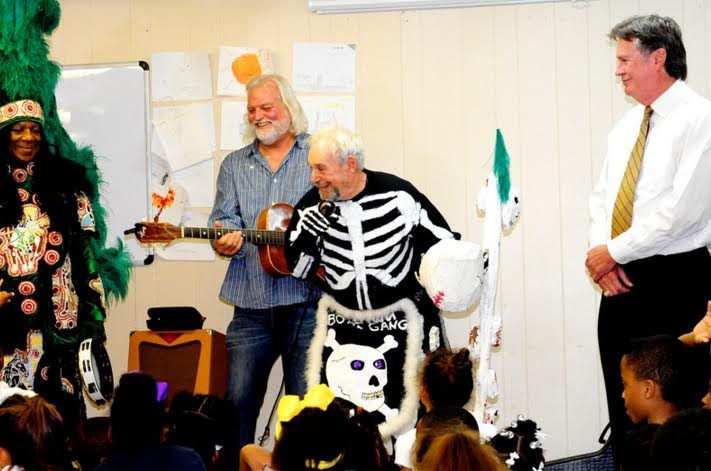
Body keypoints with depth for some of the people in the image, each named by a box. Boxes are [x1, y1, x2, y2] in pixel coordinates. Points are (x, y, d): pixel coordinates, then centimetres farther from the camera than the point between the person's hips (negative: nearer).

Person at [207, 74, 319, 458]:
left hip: (306, 302, -3)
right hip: (252, 306, 3)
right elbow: (225, 218, 8)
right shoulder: (234, 165, 16)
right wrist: (226, 239, -14)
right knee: (238, 401, 2)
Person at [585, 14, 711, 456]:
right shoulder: (627, 125, 14)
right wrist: (602, 252, -3)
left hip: (675, 281, -8)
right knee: (622, 403, 9)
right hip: (621, 280, 8)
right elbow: (602, 196, 16)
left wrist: (614, 252, -12)